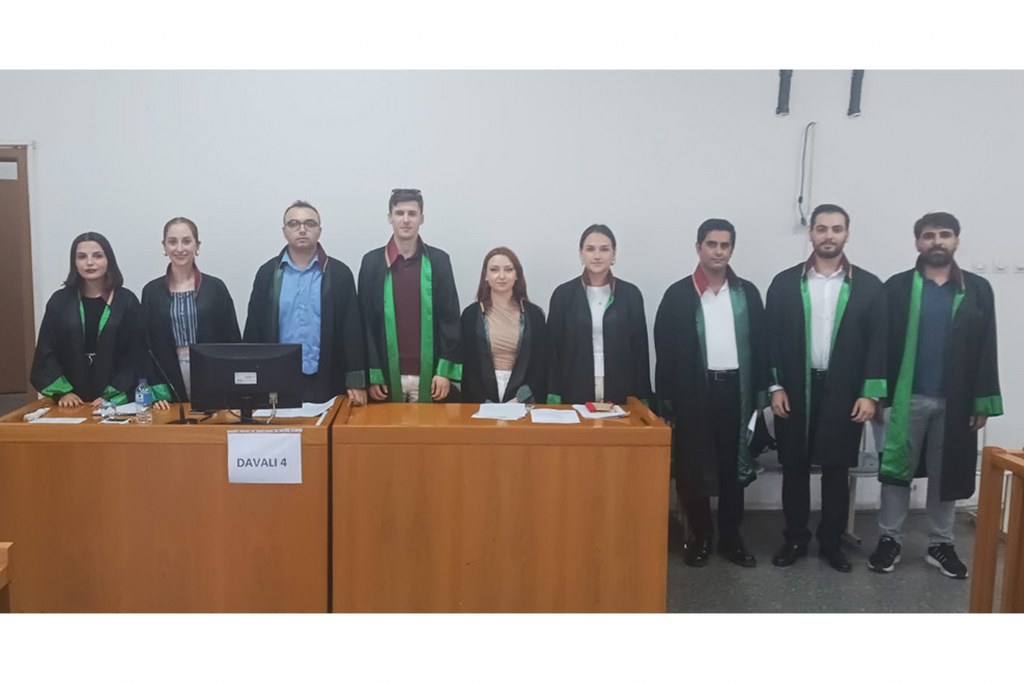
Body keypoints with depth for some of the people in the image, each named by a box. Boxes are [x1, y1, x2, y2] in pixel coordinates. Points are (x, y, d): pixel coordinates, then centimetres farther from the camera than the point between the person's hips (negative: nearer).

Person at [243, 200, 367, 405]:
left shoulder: (340, 273, 2)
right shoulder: (267, 273, 7)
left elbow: (352, 330, 0)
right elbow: (254, 329, 7)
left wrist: (356, 382, -5)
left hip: (327, 382, -1)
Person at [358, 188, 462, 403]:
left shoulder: (439, 260, 3)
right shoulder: (372, 261, 3)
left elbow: (450, 317, 2)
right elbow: (366, 320, 3)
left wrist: (445, 370, -5)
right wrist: (371, 374, -3)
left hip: (429, 374, 0)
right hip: (387, 374, 0)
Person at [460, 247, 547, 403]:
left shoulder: (534, 314, 3)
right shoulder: (471, 314, 1)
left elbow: (541, 364, 2)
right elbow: (467, 366, -1)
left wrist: (520, 400, -9)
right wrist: (485, 403, -12)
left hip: (522, 402, 1)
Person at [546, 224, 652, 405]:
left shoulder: (631, 294, 4)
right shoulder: (563, 294, 2)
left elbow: (640, 349, 4)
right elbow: (553, 349, 2)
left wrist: (642, 398, 0)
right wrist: (553, 398, -4)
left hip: (620, 394, 1)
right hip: (575, 394, 0)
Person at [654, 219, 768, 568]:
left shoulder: (747, 293, 7)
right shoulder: (678, 294, -1)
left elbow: (760, 345, 8)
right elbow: (665, 350, -2)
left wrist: (760, 392, 3)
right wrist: (667, 400, -6)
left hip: (736, 388, 2)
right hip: (694, 391, -2)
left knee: (733, 466, 9)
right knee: (692, 468, 4)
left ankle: (731, 537, 22)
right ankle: (700, 536, 20)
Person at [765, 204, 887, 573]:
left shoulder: (869, 285, 2)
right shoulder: (785, 282, 1)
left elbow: (878, 342, 0)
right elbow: (771, 338, 0)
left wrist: (871, 393, -6)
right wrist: (775, 387, -6)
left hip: (845, 392, 0)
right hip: (794, 391, 0)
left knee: (837, 470, 8)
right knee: (795, 468, 8)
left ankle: (831, 541, 22)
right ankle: (795, 538, 21)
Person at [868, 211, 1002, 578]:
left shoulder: (978, 289, 5)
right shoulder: (897, 286, 0)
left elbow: (986, 350, 3)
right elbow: (882, 344, -3)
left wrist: (983, 402, -2)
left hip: (955, 400, 1)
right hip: (906, 397, -1)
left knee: (946, 473, 10)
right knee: (897, 469, 5)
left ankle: (940, 544, 22)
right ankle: (890, 539, 16)